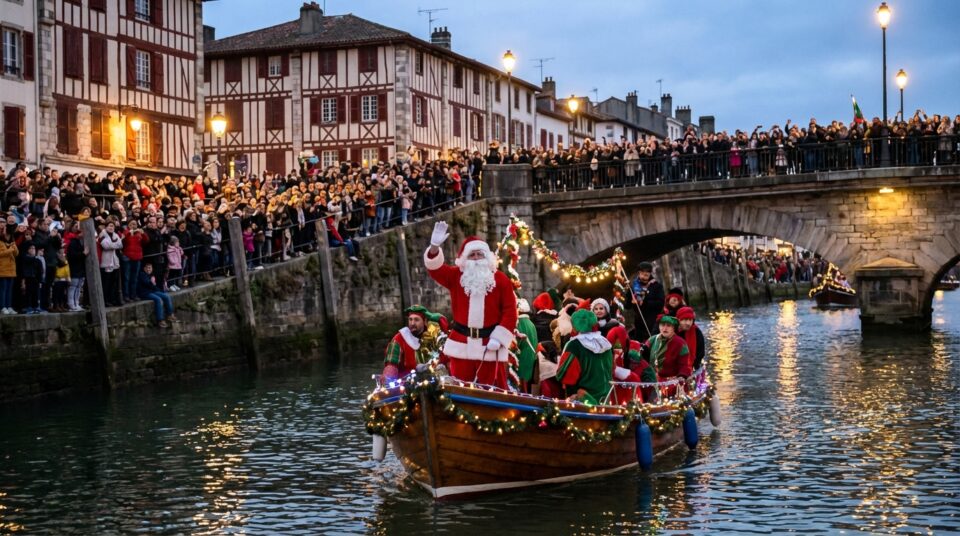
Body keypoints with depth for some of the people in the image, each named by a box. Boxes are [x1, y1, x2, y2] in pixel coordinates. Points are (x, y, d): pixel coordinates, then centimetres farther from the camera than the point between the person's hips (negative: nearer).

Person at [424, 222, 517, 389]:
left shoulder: (500, 279, 1)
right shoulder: (456, 276, 7)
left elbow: (510, 311, -2)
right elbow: (435, 268, -7)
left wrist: (498, 338, -10)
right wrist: (435, 246, -26)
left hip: (488, 344, -1)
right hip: (461, 343, 2)